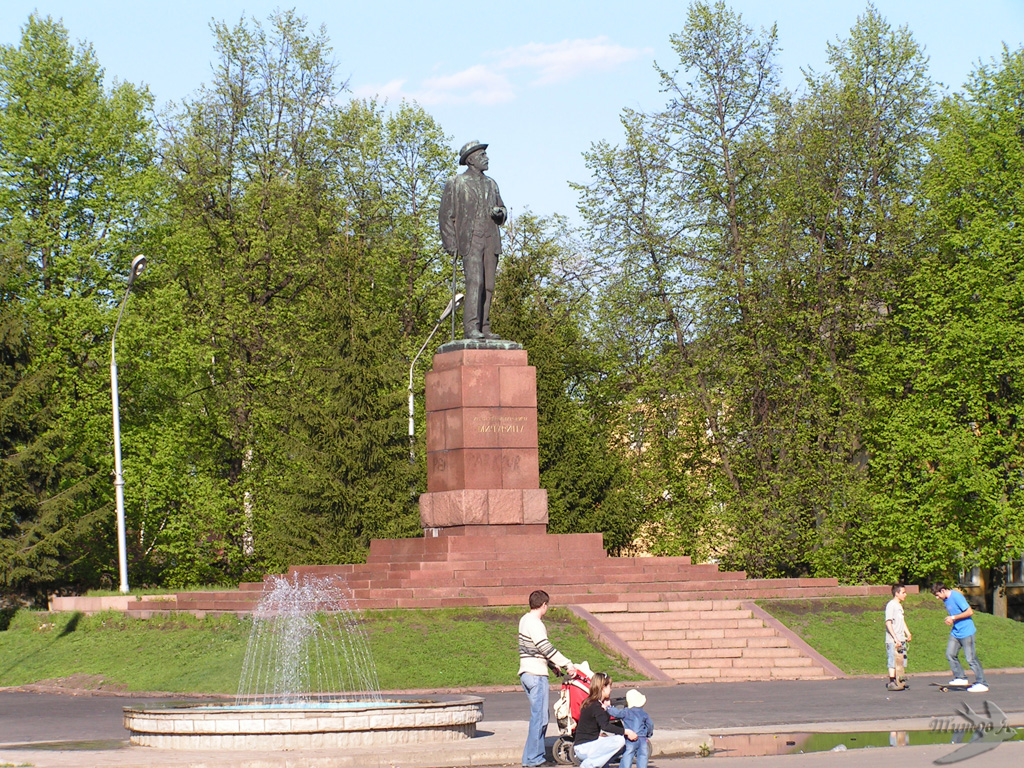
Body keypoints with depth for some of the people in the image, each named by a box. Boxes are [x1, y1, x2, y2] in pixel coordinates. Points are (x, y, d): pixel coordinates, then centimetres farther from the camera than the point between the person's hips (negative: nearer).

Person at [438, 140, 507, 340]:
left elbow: (502, 210, 28)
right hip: (469, 239, -6)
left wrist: (499, 213, 1)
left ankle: (484, 328, 5)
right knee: (474, 281, -18)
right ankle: (471, 328, -22)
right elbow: (446, 216, 2)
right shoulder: (455, 184, 5)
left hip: (491, 241, 6)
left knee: (488, 285, 2)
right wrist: (452, 246, -7)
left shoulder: (491, 184, 22)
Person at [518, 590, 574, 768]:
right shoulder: (534, 623, -15)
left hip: (527, 673, 10)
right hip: (536, 675, -10)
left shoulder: (526, 619, 16)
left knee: (540, 716, 16)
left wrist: (553, 664, 23)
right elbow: (546, 648, -20)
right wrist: (567, 664, -16)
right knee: (539, 716, -5)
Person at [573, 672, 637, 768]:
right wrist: (626, 731, -34)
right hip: (584, 748, -10)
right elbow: (605, 726, -32)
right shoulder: (596, 706, -17)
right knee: (619, 740, -22)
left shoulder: (589, 702, 14)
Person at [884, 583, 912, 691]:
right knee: (893, 661, -8)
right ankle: (891, 683, -6)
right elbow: (888, 623, -16)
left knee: (901, 661, 10)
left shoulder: (899, 605, 18)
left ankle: (899, 681, 17)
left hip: (901, 640, 9)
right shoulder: (891, 605, -10)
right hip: (893, 641, -9)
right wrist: (895, 638, -19)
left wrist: (908, 634, 13)